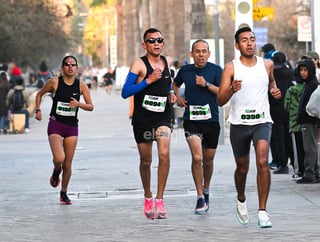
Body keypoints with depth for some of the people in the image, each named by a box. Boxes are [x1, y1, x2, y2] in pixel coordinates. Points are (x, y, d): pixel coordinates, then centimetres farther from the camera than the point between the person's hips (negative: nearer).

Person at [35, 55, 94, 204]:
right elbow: (40, 94, 11)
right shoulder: (55, 82, -5)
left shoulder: (81, 85, 0)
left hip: (72, 126, 3)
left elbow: (91, 107, 2)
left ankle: (64, 193, 24)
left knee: (68, 164, 5)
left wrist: (79, 104, -17)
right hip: (55, 125, -2)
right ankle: (56, 171, 15)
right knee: (59, 158, -23)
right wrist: (38, 110, 0)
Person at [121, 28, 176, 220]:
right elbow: (125, 92, -15)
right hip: (142, 118, -2)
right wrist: (148, 80, -21)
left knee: (164, 154, -21)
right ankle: (148, 197, 33)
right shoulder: (139, 64, -7)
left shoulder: (166, 63, 9)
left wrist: (171, 95, 6)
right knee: (146, 161, 9)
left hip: (163, 117, 2)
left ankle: (160, 199, -15)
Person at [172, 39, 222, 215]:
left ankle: (206, 190, 37)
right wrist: (177, 96, 9)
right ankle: (200, 197, -10)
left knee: (208, 160, 12)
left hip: (211, 120, 0)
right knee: (197, 157, -17)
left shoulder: (215, 70, 0)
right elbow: (175, 85, 27)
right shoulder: (185, 70, 6)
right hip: (191, 121, 0)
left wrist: (206, 84, -15)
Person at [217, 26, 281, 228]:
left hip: (262, 121, 0)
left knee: (262, 162, -20)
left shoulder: (267, 64, 4)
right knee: (242, 168, 12)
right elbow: (220, 101, -10)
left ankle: (263, 211, -16)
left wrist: (275, 89, 5)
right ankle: (241, 200, 42)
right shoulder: (231, 68, -4)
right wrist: (231, 90, -30)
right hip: (239, 123, 0)